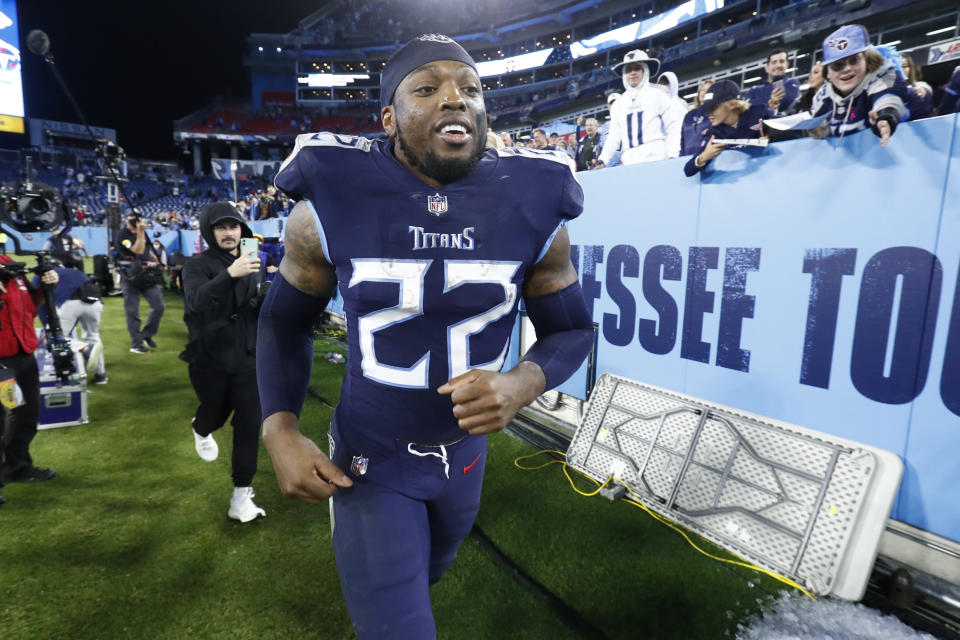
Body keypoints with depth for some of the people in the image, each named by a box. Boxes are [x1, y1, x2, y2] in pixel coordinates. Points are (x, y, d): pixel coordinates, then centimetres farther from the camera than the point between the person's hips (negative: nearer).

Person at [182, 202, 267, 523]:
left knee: (249, 424, -2)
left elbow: (266, 310, 4)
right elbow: (196, 301, -29)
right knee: (216, 413, 18)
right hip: (209, 360, -2)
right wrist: (230, 274, -44)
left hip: (247, 358, 2)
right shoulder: (198, 264, -8)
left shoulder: (253, 263, 5)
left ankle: (241, 497, 9)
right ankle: (201, 431, 58)